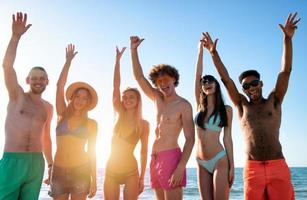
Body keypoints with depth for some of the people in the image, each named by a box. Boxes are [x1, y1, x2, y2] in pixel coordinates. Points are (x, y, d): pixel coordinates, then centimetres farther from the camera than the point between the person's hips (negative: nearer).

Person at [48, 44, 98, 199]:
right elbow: (60, 85, -1)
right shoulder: (62, 115, 6)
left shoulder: (91, 123, 4)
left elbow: (92, 151, 5)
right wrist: (68, 61, -1)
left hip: (81, 171, -1)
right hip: (58, 171, 1)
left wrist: (94, 179, 1)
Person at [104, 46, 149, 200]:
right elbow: (116, 86, -5)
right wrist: (118, 60, -9)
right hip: (111, 170, 2)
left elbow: (144, 152, -1)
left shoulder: (143, 124, -3)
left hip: (131, 171, -2)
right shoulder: (120, 115, 2)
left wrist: (142, 177, -4)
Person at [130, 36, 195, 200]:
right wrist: (134, 50, 6)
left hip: (171, 157, -7)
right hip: (155, 159, 7)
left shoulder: (184, 105, -6)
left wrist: (181, 167, -21)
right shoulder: (158, 99, 13)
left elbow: (190, 139, -12)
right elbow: (139, 77, 13)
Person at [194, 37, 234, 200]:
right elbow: (197, 75, 3)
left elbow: (227, 137, 0)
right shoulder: (200, 106, 8)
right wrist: (200, 49, 2)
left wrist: (231, 165, -3)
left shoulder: (226, 110, 1)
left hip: (219, 160, -4)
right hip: (201, 163, 4)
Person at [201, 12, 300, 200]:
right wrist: (214, 52, 7)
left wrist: (288, 39, -5)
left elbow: (286, 71, 3)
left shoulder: (274, 101, 12)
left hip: (278, 167, 0)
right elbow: (226, 79, 10)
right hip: (253, 169, 1)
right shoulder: (242, 106, 14)